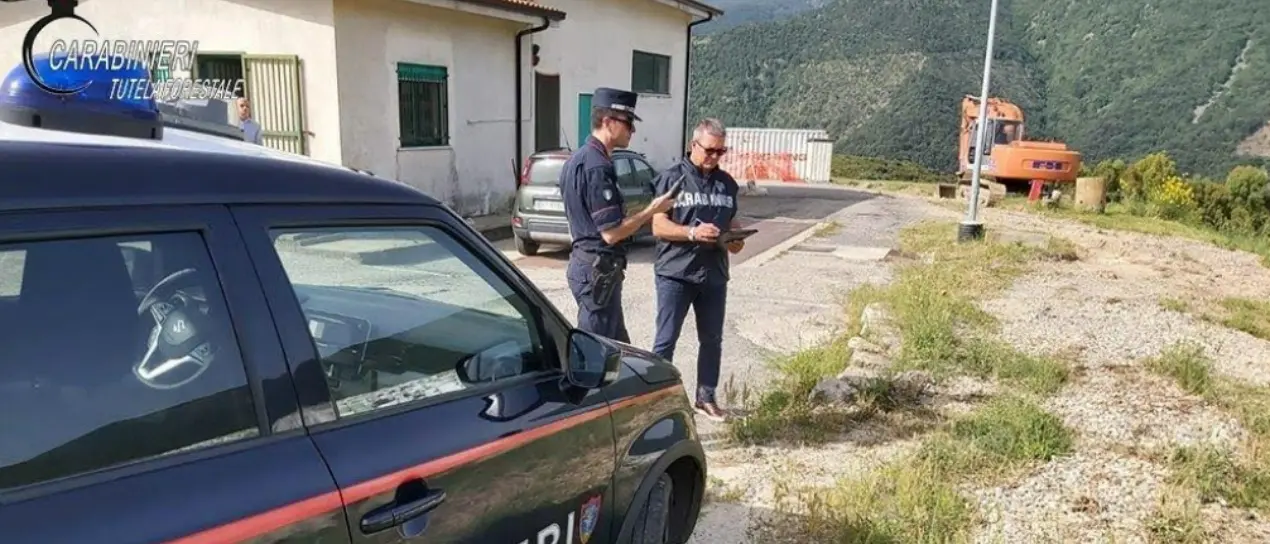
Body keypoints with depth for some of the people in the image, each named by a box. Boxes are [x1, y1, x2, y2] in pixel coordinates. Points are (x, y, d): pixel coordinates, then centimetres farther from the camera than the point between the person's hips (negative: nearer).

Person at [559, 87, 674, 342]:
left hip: (586, 263, 10)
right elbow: (611, 232, -23)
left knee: (618, 346, 18)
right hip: (598, 269, -10)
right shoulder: (597, 166, -20)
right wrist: (653, 209, -13)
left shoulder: (578, 159, 12)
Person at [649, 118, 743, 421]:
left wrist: (736, 239, -3)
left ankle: (706, 398, 27)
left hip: (714, 275, 6)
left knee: (712, 339, 14)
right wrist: (693, 233, -25)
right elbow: (658, 226, -11)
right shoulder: (671, 178, -6)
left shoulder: (727, 183, 11)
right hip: (675, 274, -5)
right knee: (666, 340, 0)